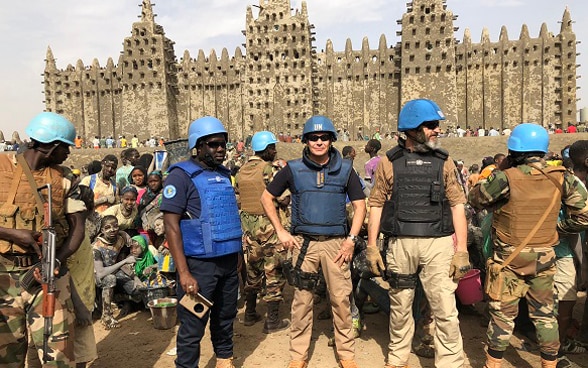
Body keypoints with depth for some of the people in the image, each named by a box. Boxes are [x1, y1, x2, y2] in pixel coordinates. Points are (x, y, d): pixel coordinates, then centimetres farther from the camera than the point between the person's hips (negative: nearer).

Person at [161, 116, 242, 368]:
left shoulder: (224, 174, 11)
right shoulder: (181, 175, -10)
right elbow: (171, 226, -14)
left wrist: (238, 254, 15)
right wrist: (184, 273, -19)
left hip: (228, 261, 7)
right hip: (199, 264, -7)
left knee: (225, 318, 20)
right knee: (193, 327, 3)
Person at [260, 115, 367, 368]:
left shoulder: (345, 169, 4)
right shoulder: (293, 169, 2)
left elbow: (360, 205, 7)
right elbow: (267, 198, 9)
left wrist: (351, 239, -4)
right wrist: (281, 232, 2)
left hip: (336, 242, 0)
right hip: (304, 242, 0)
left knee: (341, 299, 3)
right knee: (302, 300, 6)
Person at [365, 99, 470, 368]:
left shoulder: (444, 162, 6)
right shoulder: (389, 162, 3)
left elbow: (457, 206, 3)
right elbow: (376, 204, 4)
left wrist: (462, 250, -4)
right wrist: (372, 246, -1)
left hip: (438, 244, 0)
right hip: (400, 244, 0)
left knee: (445, 310, -1)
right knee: (400, 307, 14)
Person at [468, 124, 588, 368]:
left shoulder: (506, 178, -19)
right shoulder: (561, 178, -5)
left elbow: (476, 199, -4)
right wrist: (557, 228, 13)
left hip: (510, 258, -3)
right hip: (545, 257, 4)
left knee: (503, 313, 8)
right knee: (544, 313, 17)